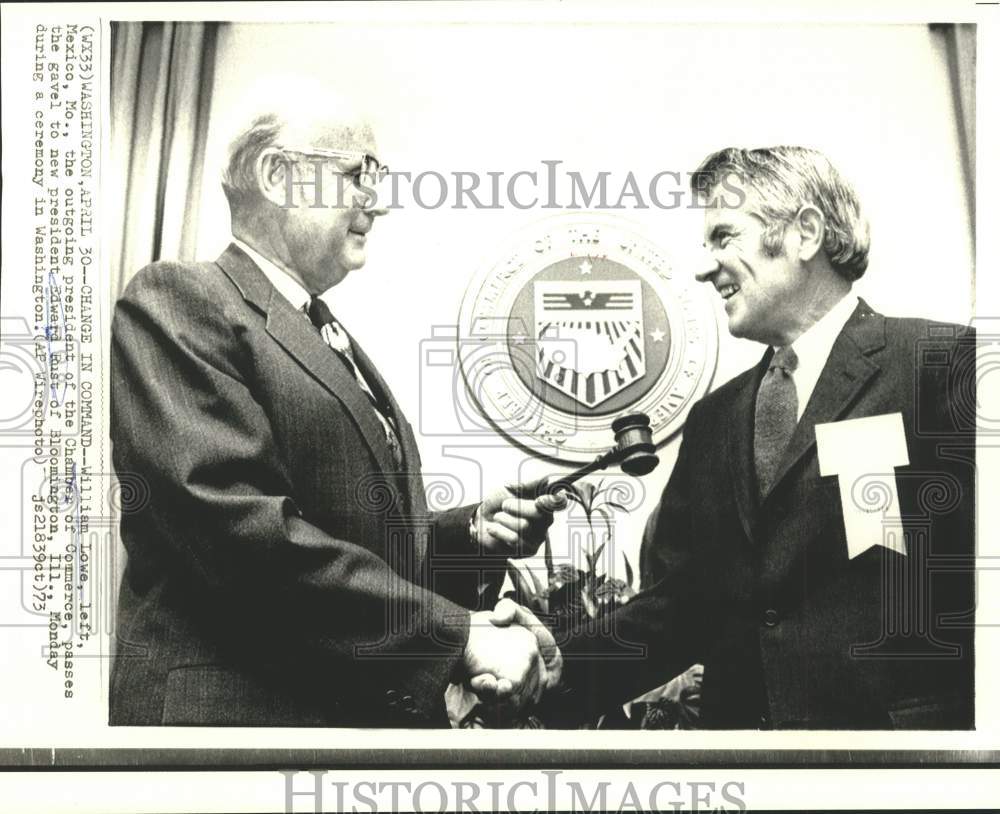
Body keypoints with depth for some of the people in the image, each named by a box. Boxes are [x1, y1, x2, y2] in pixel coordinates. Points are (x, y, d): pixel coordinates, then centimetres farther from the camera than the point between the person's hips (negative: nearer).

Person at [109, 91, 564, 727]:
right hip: (248, 707, -8)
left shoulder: (337, 345, 16)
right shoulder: (179, 298, -9)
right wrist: (458, 633, -20)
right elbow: (239, 526, -21)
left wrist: (470, 532, 0)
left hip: (388, 701, 8)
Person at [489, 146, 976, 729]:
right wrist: (560, 664, -6)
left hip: (901, 726, -5)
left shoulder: (944, 363, -7)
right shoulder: (714, 418, 11)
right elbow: (679, 608, 8)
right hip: (737, 721, 6)